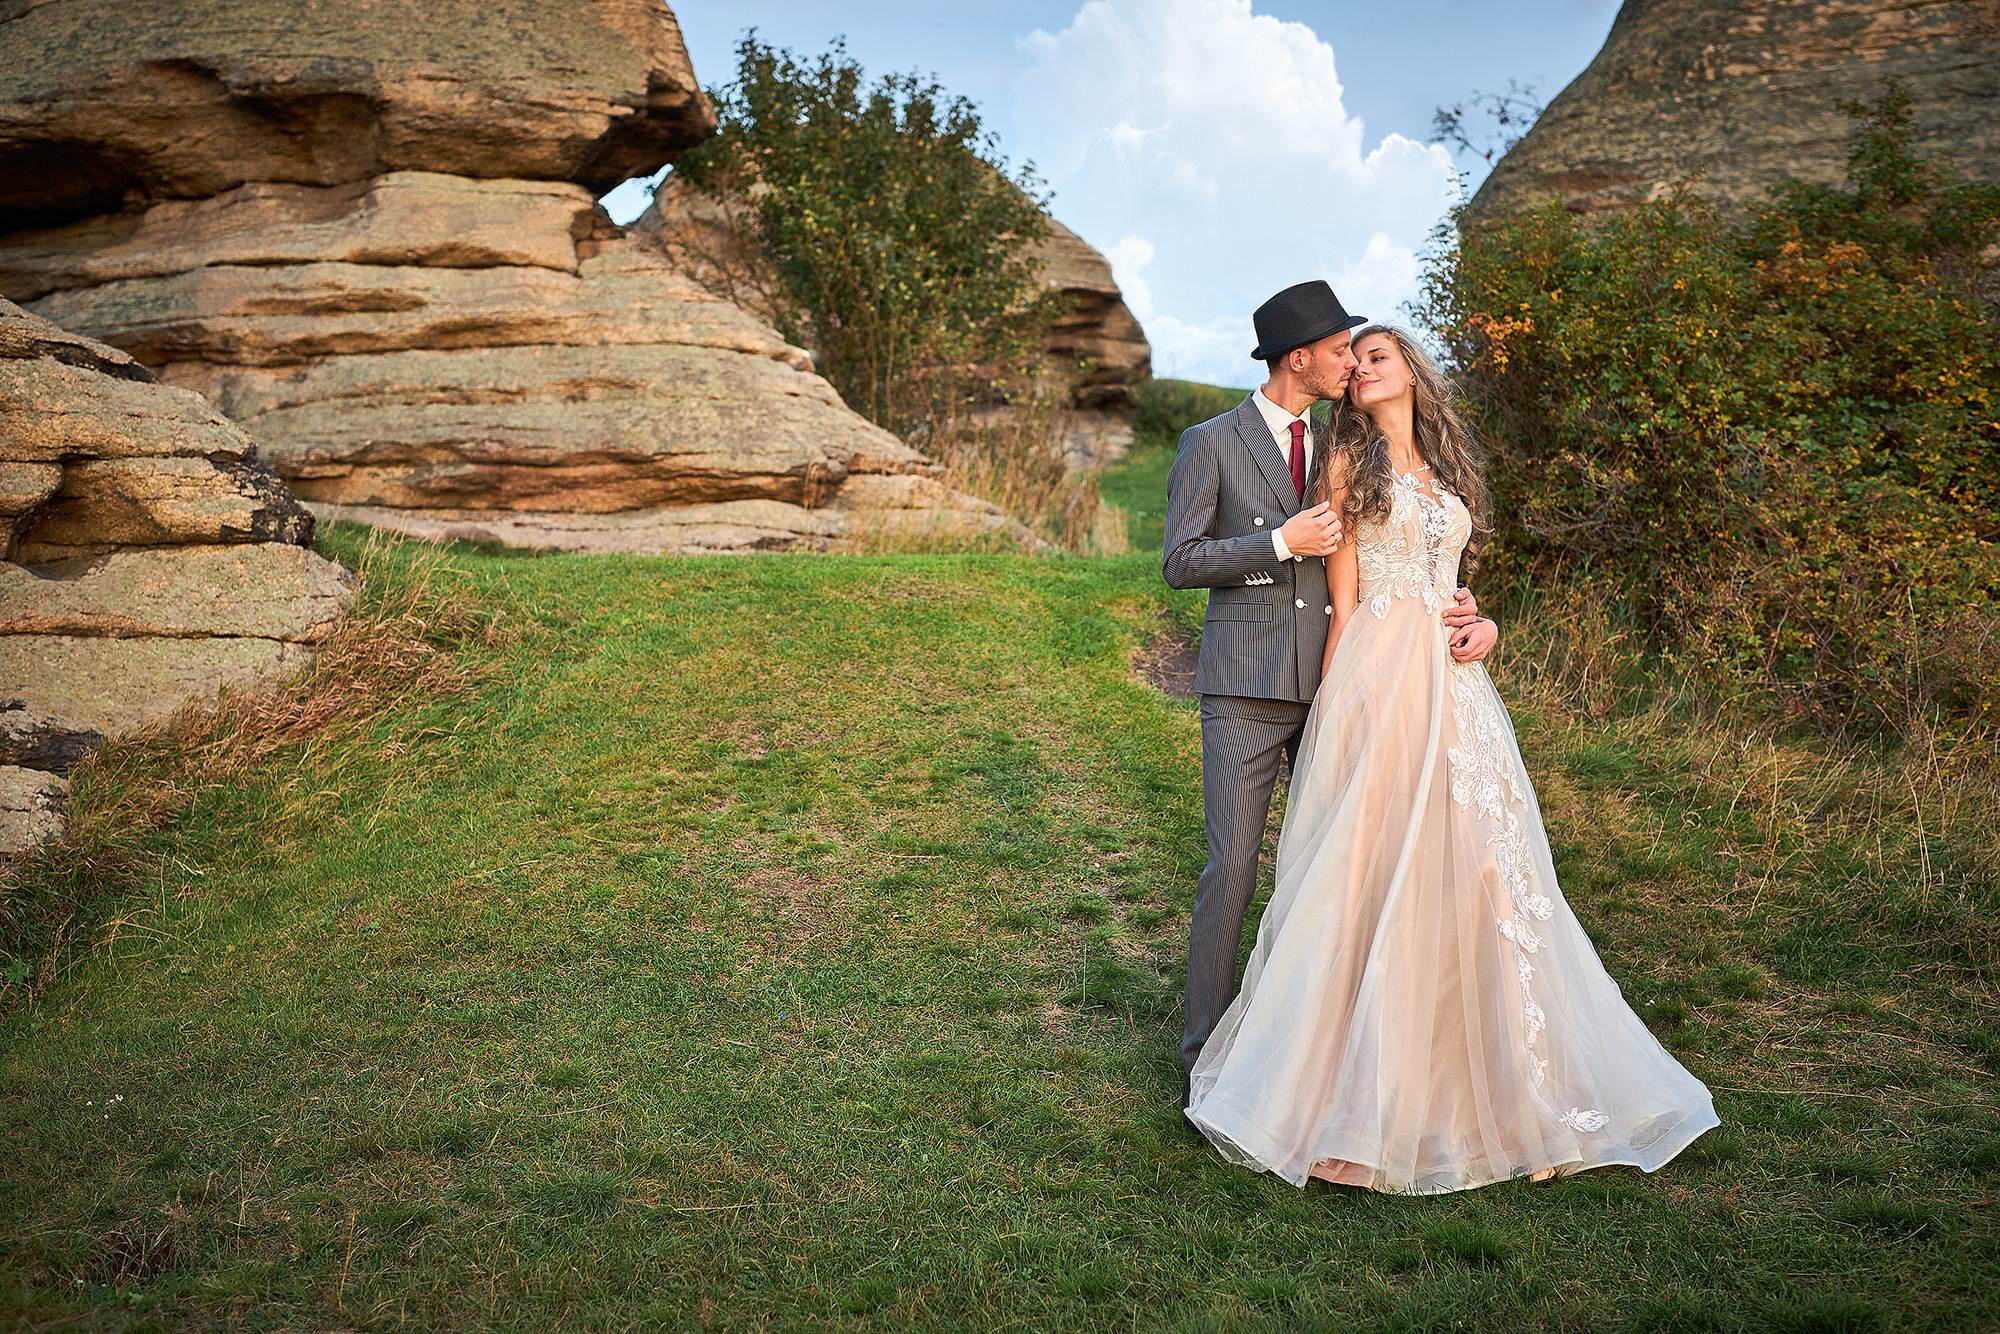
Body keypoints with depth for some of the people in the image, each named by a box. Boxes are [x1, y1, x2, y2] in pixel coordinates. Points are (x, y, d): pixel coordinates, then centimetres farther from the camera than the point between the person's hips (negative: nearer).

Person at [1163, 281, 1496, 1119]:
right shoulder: (1211, 444, 0)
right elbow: (1180, 562, -5)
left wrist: (1469, 612, -4)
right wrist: (1282, 542, -14)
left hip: (1332, 682, 5)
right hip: (1246, 686, -5)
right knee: (1233, 866, -7)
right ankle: (1206, 1054, 6)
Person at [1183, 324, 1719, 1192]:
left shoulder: (1447, 467, 20)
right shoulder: (1347, 460, 5)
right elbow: (1342, 592, -2)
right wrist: (1337, 704, -8)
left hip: (1452, 680, 5)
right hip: (1378, 674, -5)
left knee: (1470, 864, 3)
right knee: (1376, 867, -7)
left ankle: (1485, 1075, 13)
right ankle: (1362, 1086, 2)